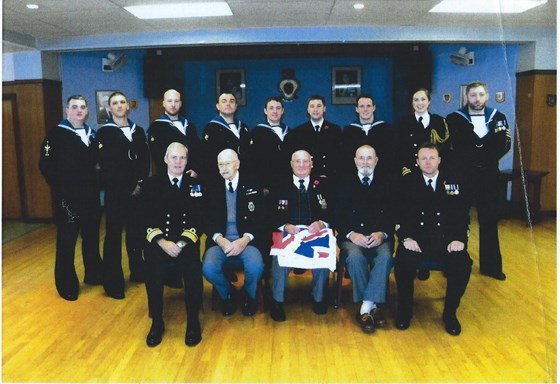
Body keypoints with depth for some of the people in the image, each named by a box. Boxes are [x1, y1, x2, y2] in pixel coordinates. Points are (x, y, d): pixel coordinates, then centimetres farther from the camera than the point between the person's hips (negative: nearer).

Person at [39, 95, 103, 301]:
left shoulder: (91, 134, 11)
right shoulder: (56, 134, -7)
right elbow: (45, 165, -11)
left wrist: (95, 183, 3)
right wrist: (60, 188, -12)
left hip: (90, 196, 6)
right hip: (67, 197, -5)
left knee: (92, 237, 16)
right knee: (66, 242, 4)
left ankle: (94, 274, 33)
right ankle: (67, 285, 17)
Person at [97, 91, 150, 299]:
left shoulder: (138, 131, 14)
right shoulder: (104, 132, 0)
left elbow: (145, 159, 8)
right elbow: (107, 166, -6)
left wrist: (140, 183, -6)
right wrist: (128, 188, -10)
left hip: (137, 191, 4)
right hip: (116, 192, -4)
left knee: (136, 233, 10)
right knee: (114, 236, -2)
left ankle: (137, 271, 25)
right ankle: (113, 282, 3)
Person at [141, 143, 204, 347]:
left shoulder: (195, 185, 7)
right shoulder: (151, 184, 5)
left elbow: (199, 220, 0)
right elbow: (147, 221, -1)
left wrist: (182, 243, -15)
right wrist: (162, 242, -16)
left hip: (187, 242, 0)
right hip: (158, 241, 0)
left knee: (194, 274, -27)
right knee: (153, 274, -27)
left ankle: (193, 322, -6)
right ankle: (156, 322, -4)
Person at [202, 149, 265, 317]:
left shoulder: (252, 187, 6)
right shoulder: (213, 189, 12)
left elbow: (259, 219, 1)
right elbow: (209, 221, 8)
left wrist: (245, 239, -17)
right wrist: (220, 239, -13)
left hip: (246, 239, -2)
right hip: (220, 240, 2)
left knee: (255, 267, -31)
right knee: (209, 269, -28)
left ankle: (249, 296, 6)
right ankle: (227, 293, 8)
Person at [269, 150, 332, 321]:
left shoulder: (322, 185, 16)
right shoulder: (281, 186, 13)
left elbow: (331, 214, 10)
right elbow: (273, 217, 7)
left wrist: (321, 223, -12)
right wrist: (285, 226, -14)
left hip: (316, 234, 0)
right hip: (288, 235, 0)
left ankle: (319, 299, -7)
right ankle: (277, 301, -11)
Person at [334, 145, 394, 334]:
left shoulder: (385, 185, 15)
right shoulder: (344, 185, 12)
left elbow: (393, 217, 8)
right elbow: (337, 217, 5)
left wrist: (382, 234, -12)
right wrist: (351, 234, -13)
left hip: (380, 238, 1)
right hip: (352, 237, -1)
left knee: (385, 257, -32)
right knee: (355, 257, -33)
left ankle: (366, 307, -25)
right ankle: (373, 306, -18)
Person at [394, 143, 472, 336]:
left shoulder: (454, 182, 12)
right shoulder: (407, 182, 9)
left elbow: (463, 215, 7)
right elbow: (399, 214, 2)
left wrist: (460, 239, -11)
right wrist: (405, 238, -14)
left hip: (447, 240, 1)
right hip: (416, 239, -1)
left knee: (463, 264, -26)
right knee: (403, 262, -30)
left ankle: (450, 312, -1)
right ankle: (404, 310, -4)